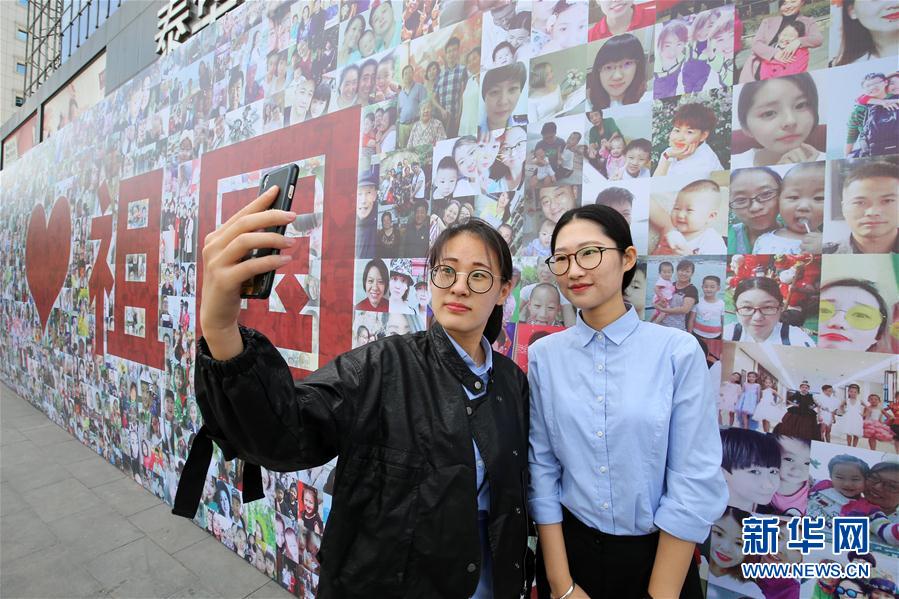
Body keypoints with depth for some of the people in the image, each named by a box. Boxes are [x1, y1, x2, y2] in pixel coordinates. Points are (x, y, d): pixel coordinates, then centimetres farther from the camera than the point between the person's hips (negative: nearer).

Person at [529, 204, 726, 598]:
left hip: (658, 555, -1)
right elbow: (541, 469, -5)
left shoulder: (678, 351, -13)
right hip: (568, 548, 2)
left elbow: (696, 480, -11)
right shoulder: (543, 356, -8)